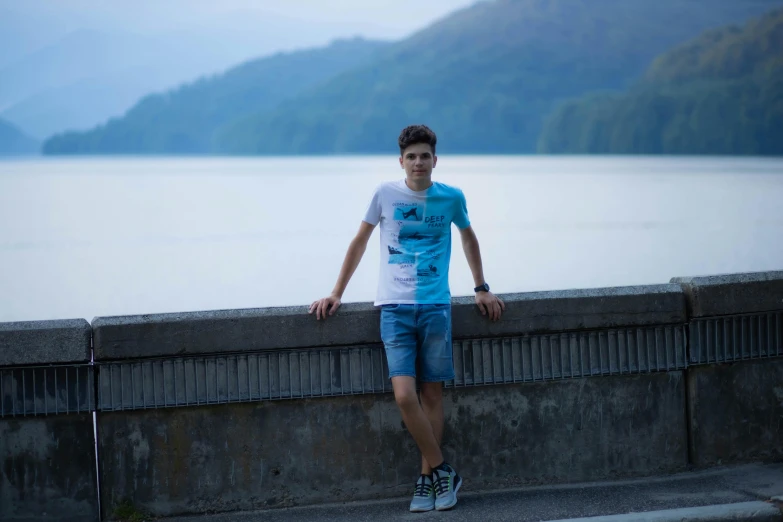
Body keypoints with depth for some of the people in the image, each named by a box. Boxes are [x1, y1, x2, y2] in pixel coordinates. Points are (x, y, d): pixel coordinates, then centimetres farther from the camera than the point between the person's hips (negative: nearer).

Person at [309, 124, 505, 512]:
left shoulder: (451, 198, 4)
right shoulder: (385, 194, 1)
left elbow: (468, 239, 22)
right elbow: (360, 242, 12)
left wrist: (481, 289, 21)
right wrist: (336, 294, 10)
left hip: (435, 307, 1)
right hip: (395, 308, -1)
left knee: (432, 394, 2)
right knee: (404, 395, -13)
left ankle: (427, 479, 12)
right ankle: (443, 472, 0)